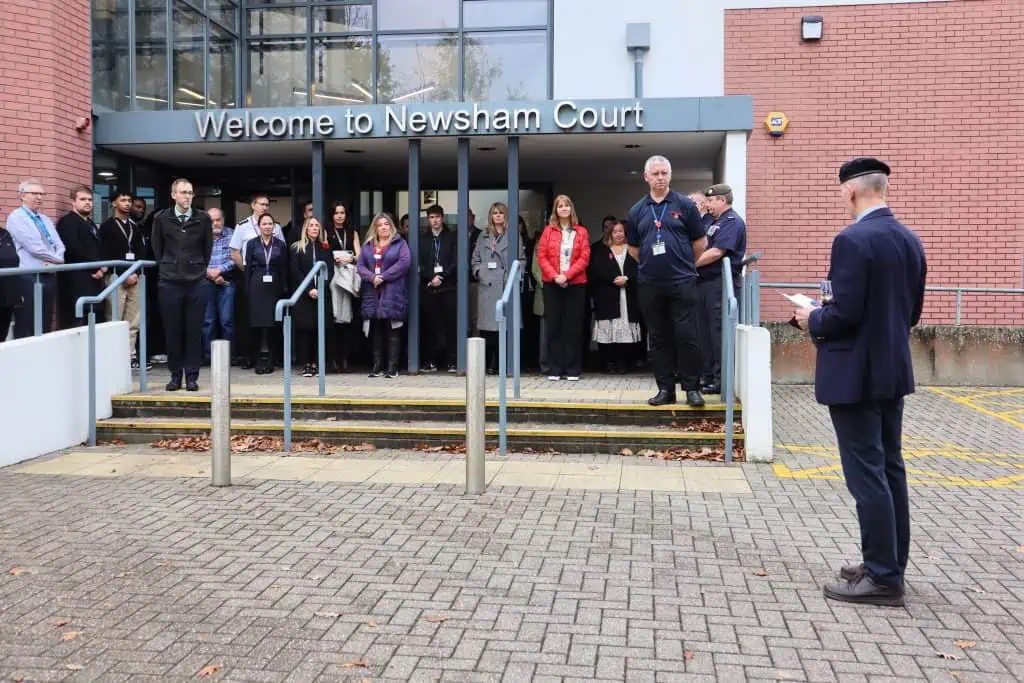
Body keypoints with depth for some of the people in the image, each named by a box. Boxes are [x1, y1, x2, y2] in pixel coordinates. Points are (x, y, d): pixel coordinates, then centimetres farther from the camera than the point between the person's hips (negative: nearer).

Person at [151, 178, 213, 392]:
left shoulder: (203, 218, 2)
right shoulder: (161, 219, 2)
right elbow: (157, 248, 12)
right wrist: (168, 269, 11)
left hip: (197, 283, 0)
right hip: (169, 284, 0)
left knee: (194, 331, 2)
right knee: (172, 331, 5)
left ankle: (192, 375, 10)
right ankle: (175, 375, 15)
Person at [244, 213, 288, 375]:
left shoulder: (280, 245, 8)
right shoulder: (252, 244, 7)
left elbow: (284, 269, 6)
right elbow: (247, 267, 5)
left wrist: (285, 290, -1)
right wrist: (247, 289, -2)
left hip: (274, 287, 0)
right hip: (257, 287, 0)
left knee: (271, 322, 0)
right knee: (258, 322, -1)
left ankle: (267, 360, 7)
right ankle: (260, 359, 7)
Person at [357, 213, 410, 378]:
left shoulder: (400, 243, 4)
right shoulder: (368, 245, 16)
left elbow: (404, 262, -10)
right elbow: (361, 265, 7)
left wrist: (383, 276, -13)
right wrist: (372, 277, -12)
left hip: (393, 293, -4)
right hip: (372, 293, 4)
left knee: (393, 331, -4)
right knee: (376, 331, 7)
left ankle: (392, 367, -1)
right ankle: (377, 365, 13)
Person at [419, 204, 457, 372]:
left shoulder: (452, 238, 11)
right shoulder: (423, 240, 15)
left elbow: (455, 262, 0)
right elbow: (420, 264, 5)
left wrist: (441, 277, -10)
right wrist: (431, 277, -11)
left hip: (448, 287, -2)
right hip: (428, 288, 2)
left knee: (450, 325, -5)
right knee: (430, 326, 0)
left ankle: (451, 362, -2)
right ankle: (430, 361, 5)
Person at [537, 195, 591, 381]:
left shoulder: (581, 232, 6)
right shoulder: (548, 231, 7)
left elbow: (584, 258, -2)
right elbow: (541, 256, 1)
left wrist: (566, 275, -13)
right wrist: (555, 276, -12)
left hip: (575, 284, 0)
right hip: (552, 284, 1)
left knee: (573, 327, 1)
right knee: (553, 326, 2)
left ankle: (573, 370, 7)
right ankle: (555, 369, 7)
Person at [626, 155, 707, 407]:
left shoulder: (685, 205, 2)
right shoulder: (637, 211, 10)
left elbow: (700, 242, 8)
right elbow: (633, 248, 20)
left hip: (682, 282, -3)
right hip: (649, 284, 3)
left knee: (686, 336, -4)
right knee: (658, 338, 8)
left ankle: (692, 388, 5)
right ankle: (665, 388, 15)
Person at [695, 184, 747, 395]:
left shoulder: (732, 221, -9)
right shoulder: (713, 222, 21)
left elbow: (717, 252, -19)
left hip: (721, 284, -10)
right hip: (705, 282, 10)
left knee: (719, 333, -7)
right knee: (705, 332, 12)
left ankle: (722, 381, -2)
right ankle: (707, 376, 21)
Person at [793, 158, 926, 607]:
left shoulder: (852, 240, -18)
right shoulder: (910, 240, 9)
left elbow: (845, 312, -22)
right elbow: (911, 312, 13)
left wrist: (812, 320, -4)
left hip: (855, 374, -9)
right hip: (892, 370, 9)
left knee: (866, 474, -2)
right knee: (889, 469, 15)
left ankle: (883, 578, 4)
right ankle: (890, 563, 25)